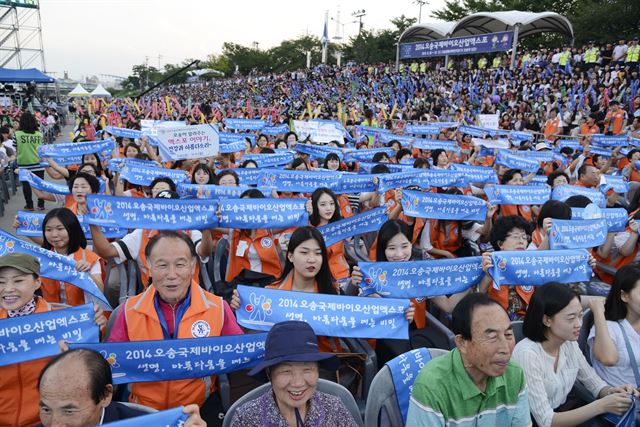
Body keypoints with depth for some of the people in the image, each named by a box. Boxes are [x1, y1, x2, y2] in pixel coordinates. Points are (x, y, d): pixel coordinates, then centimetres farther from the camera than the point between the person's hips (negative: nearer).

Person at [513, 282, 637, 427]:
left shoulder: (570, 344, -3)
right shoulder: (527, 354, -25)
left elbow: (595, 384, 9)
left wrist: (611, 392, -13)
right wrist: (602, 405, -28)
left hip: (566, 413, 7)